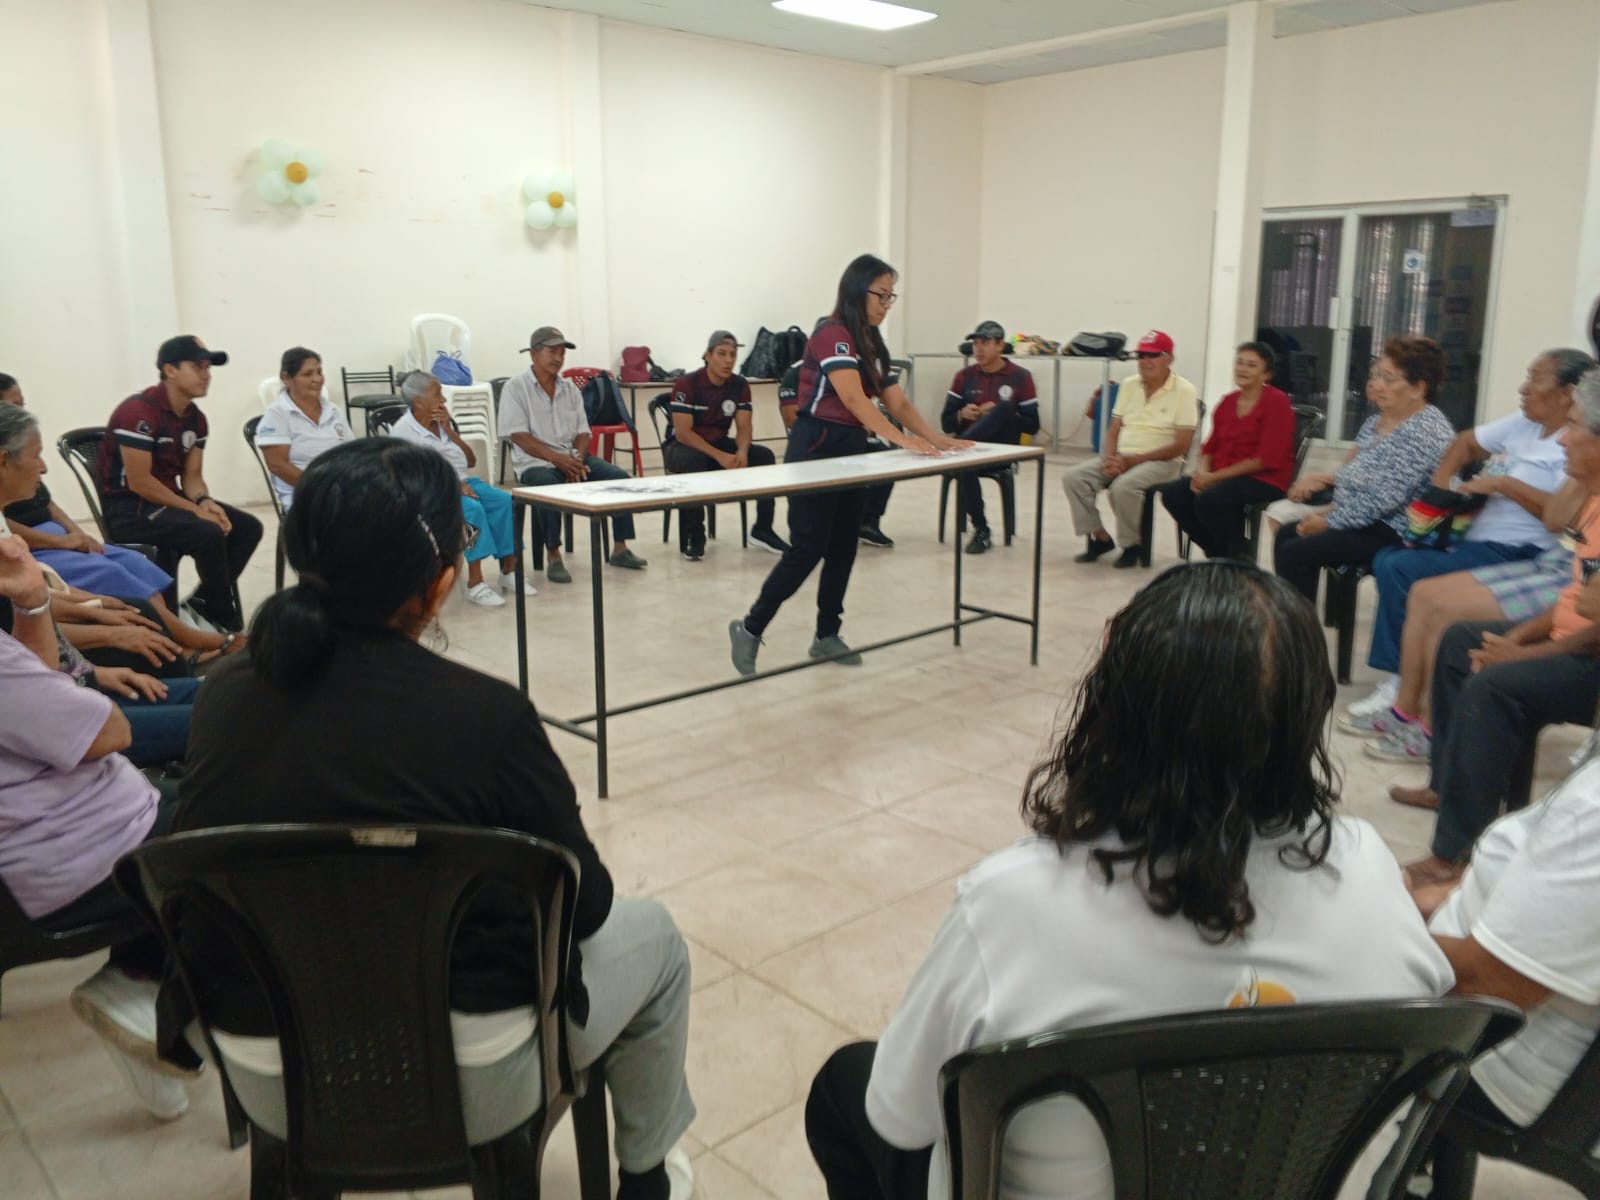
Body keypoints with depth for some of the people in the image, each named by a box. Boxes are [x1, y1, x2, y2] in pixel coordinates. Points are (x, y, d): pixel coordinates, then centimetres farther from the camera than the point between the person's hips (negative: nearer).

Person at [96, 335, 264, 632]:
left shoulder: (195, 417, 7)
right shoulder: (138, 412, -20)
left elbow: (192, 476, 9)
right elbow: (139, 482, -22)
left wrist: (206, 502, -14)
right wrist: (195, 509, -21)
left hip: (169, 500, 9)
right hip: (129, 508, -9)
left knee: (248, 527, -4)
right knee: (208, 534, -29)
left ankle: (202, 603, 2)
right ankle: (226, 617, -9)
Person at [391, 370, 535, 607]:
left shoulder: (443, 422, 14)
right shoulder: (403, 431, -4)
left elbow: (471, 461, 15)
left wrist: (450, 431, 2)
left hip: (463, 482, 6)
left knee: (505, 500, -18)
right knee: (472, 508, -34)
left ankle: (509, 570, -15)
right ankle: (475, 583, -33)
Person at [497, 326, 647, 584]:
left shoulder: (570, 388, 15)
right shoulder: (515, 387, -2)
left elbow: (582, 432, 11)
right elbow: (519, 436, -11)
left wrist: (578, 459, -11)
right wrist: (558, 459, -23)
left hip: (572, 458, 5)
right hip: (535, 462, -5)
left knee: (619, 477, -15)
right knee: (549, 486, -38)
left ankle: (620, 549, -9)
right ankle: (553, 557, -27)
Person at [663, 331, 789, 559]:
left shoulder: (740, 385, -5)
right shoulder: (686, 383, -20)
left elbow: (744, 427, -7)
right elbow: (683, 432, -24)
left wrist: (742, 451, -31)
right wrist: (719, 456, -34)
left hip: (719, 444, 5)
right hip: (682, 446, -5)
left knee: (765, 456, -16)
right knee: (693, 461, -39)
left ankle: (762, 530, -5)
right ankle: (694, 536, -26)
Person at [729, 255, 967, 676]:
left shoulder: (872, 344, 13)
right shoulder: (831, 334, -15)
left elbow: (899, 403, 10)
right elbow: (854, 399, -26)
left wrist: (936, 439, -2)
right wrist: (902, 439, -33)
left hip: (852, 449, 9)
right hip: (817, 449, -9)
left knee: (843, 548, 10)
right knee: (808, 549, -8)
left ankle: (827, 635, 20)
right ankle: (750, 627, 4)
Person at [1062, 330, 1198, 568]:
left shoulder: (1183, 390, -7)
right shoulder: (1129, 385, 11)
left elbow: (1181, 445, -12)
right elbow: (1114, 430, 13)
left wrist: (1132, 461, -18)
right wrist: (1110, 457, -10)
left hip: (1162, 461, -6)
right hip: (1122, 457, 6)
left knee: (1123, 486, -35)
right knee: (1073, 478, -16)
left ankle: (1132, 546, -11)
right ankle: (1099, 537, -4)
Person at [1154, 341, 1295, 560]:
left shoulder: (1276, 402, -9)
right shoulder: (1228, 401, 11)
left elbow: (1266, 459, -16)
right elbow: (1211, 447, 13)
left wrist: (1215, 477, -18)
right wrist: (1202, 472, -11)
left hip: (1265, 480, -7)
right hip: (1223, 477, 7)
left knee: (1209, 499, -32)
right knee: (1172, 494, -13)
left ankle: (1237, 556, -7)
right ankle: (1218, 550, 3)